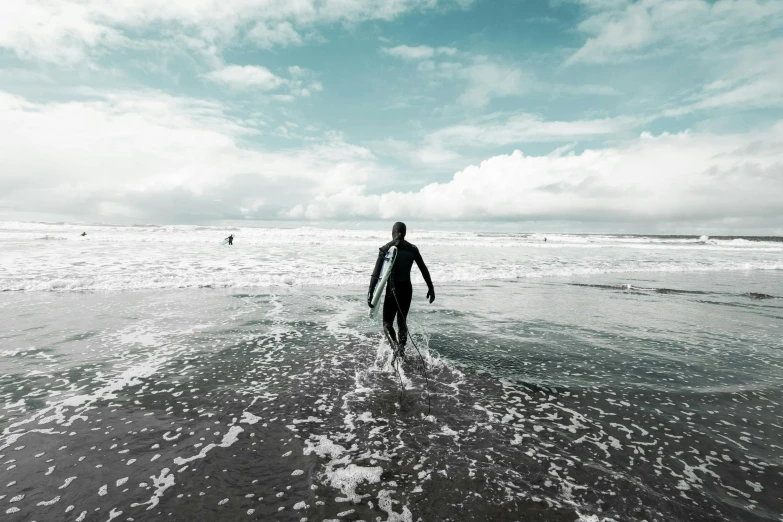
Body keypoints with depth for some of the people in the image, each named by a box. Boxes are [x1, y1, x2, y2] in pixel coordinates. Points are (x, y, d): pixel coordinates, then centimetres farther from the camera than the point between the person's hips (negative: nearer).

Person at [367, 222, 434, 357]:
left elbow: (376, 274, -13)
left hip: (392, 289, -3)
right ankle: (401, 348, 15)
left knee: (387, 323, 8)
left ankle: (395, 345, -17)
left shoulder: (385, 249, -8)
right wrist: (431, 288, 12)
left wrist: (370, 293, -14)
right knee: (402, 321, 20)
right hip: (407, 289, 3)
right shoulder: (412, 249, 1)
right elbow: (424, 270, 4)